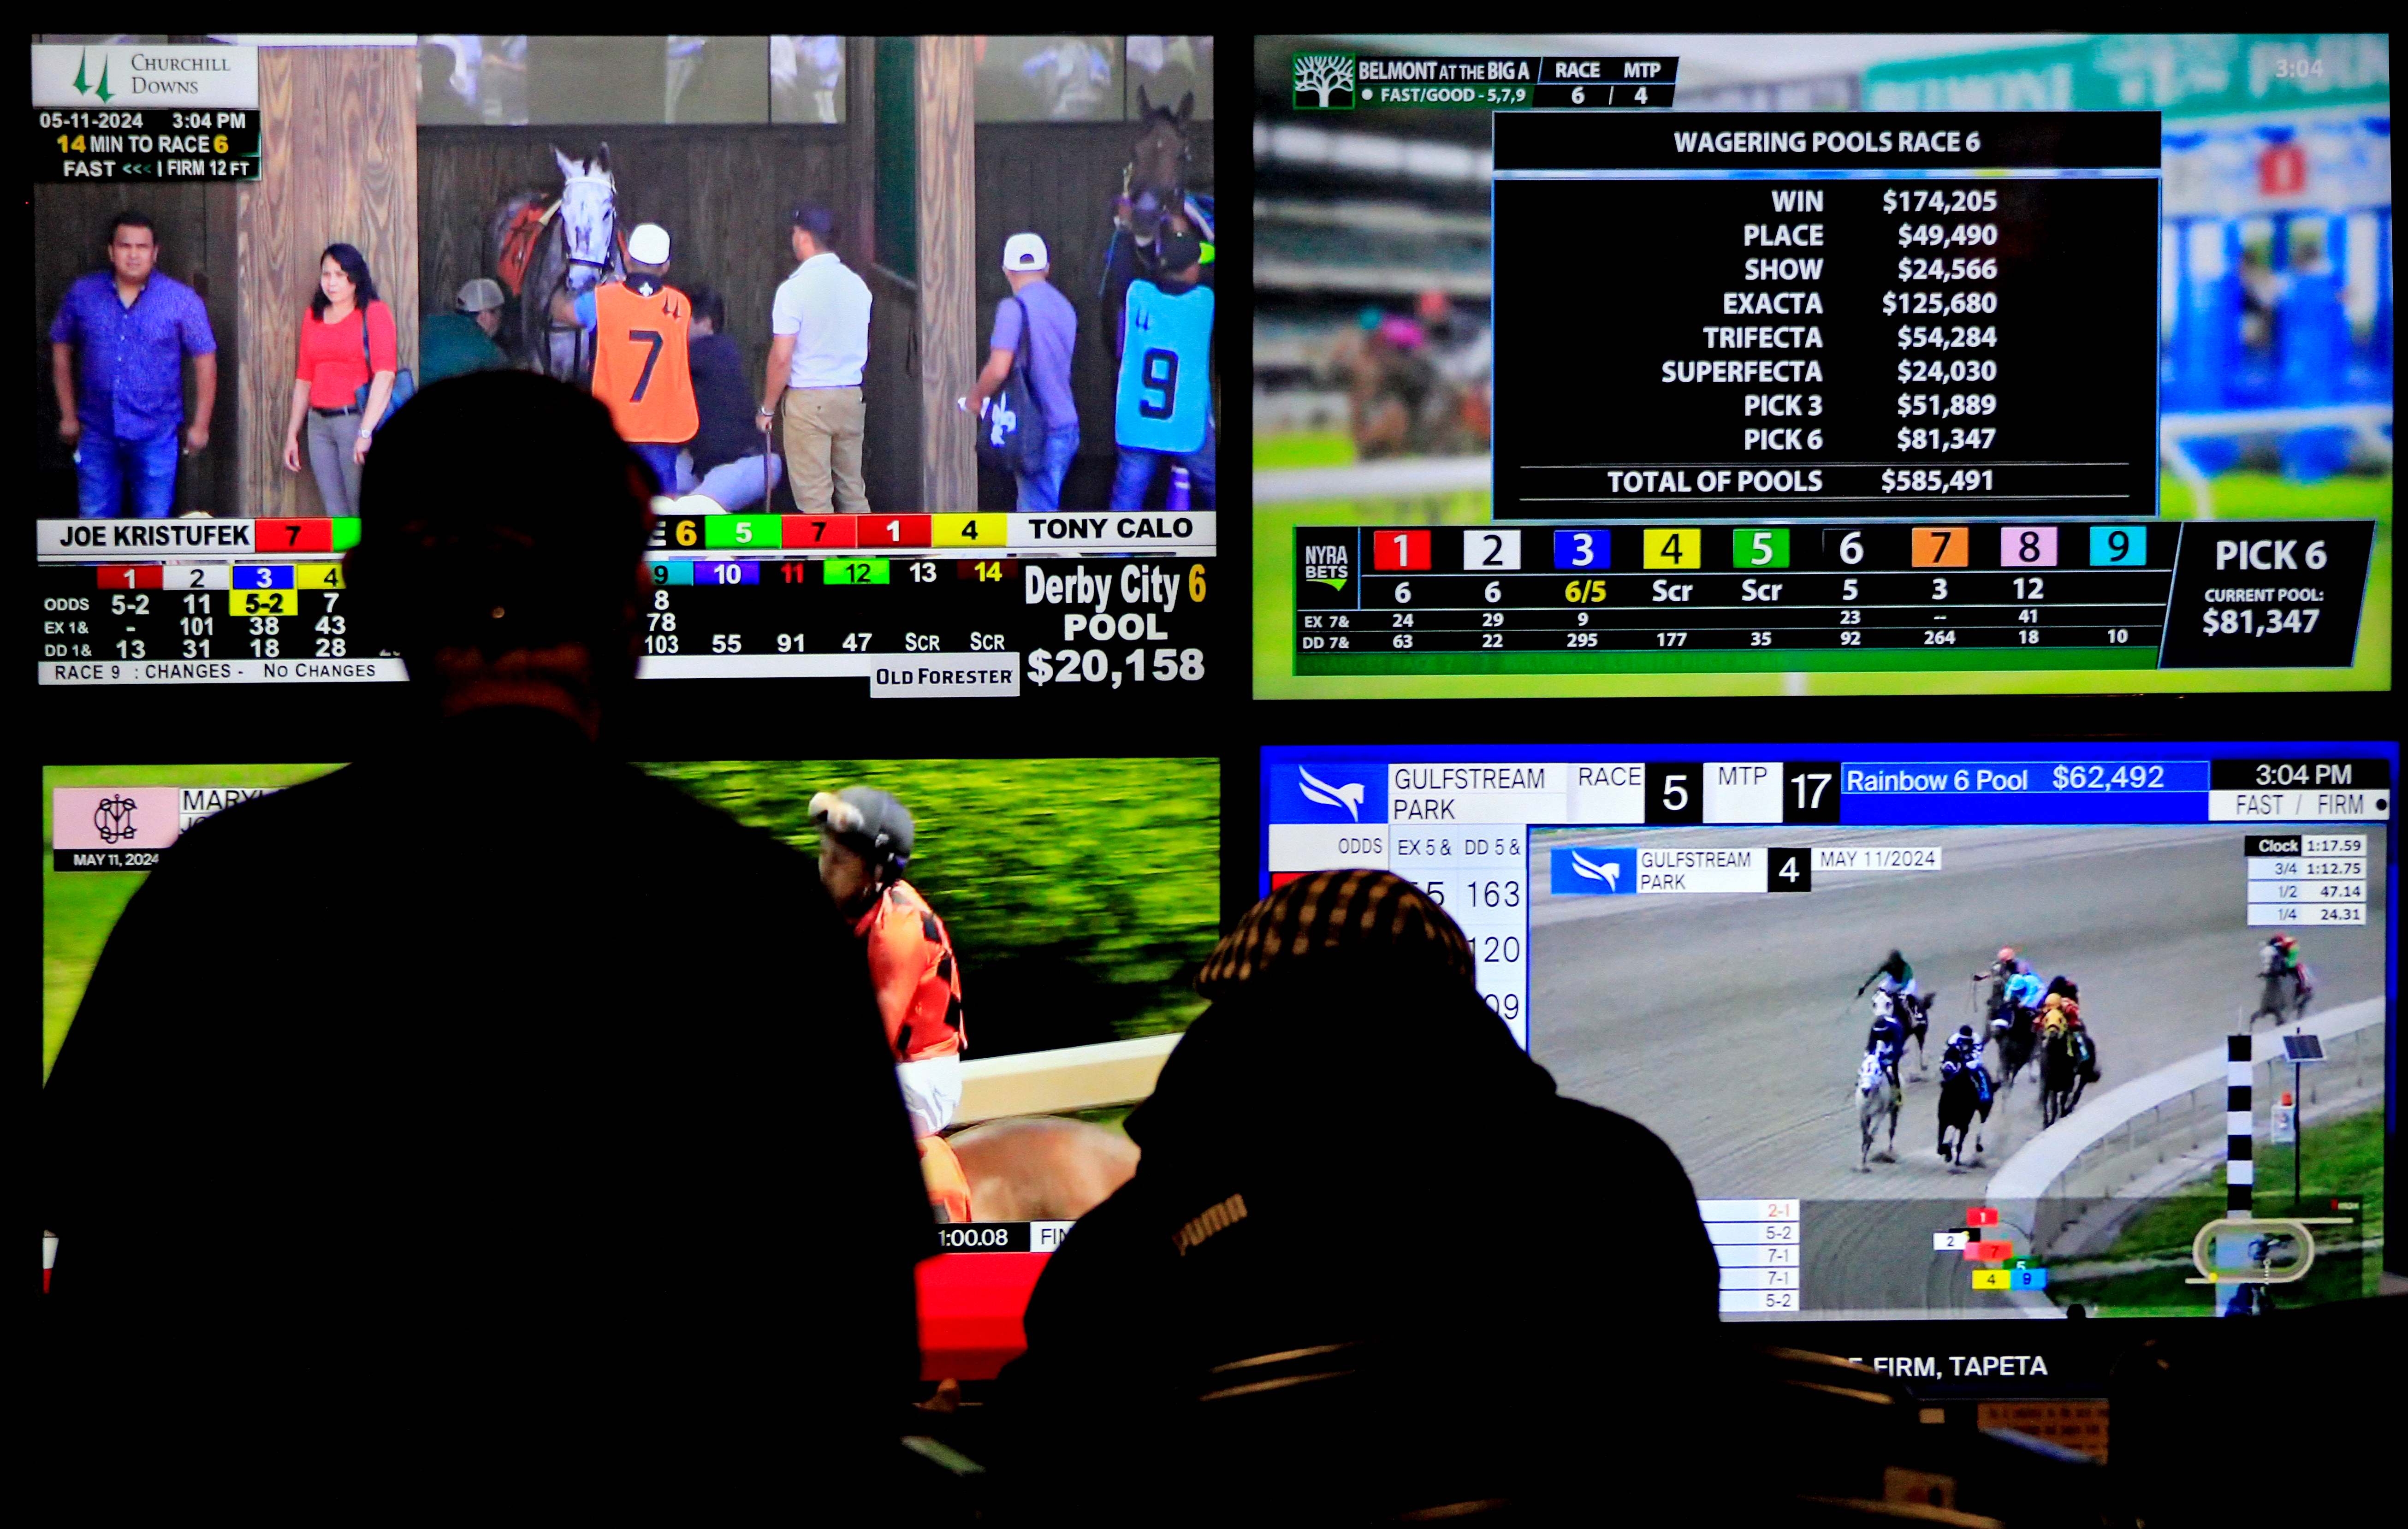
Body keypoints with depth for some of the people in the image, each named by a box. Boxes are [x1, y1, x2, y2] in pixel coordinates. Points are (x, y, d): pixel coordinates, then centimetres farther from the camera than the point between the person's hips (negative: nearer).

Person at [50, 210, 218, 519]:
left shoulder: (181, 301, -7)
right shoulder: (82, 294, -1)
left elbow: (205, 360, -2)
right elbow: (62, 349, 11)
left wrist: (200, 425, -2)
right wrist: (68, 415, 10)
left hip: (156, 435, -2)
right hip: (98, 433, 2)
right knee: (94, 521, 9)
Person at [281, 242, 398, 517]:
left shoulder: (374, 312, -3)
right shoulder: (314, 317, 15)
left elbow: (385, 374, -13)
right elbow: (304, 379, 19)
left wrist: (366, 431, -21)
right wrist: (292, 434, 16)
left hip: (357, 419, -6)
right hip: (320, 423, 6)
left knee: (363, 513, -7)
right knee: (335, 515, 5)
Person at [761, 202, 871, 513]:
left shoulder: (794, 289, -13)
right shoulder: (858, 286, 5)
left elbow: (782, 358, -14)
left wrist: (768, 409, -5)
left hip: (808, 400, -6)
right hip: (850, 396, 6)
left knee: (814, 499, -2)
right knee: (853, 491, 12)